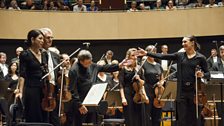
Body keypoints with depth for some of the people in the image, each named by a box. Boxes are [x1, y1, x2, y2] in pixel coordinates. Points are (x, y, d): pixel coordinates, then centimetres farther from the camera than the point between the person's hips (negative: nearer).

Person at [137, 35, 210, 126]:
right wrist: (147, 53, -2)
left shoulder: (200, 58, 1)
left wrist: (202, 75, -18)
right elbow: (163, 56, 4)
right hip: (182, 92, 2)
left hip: (194, 91, -2)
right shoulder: (180, 55, 9)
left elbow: (208, 74, 5)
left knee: (193, 118, 3)